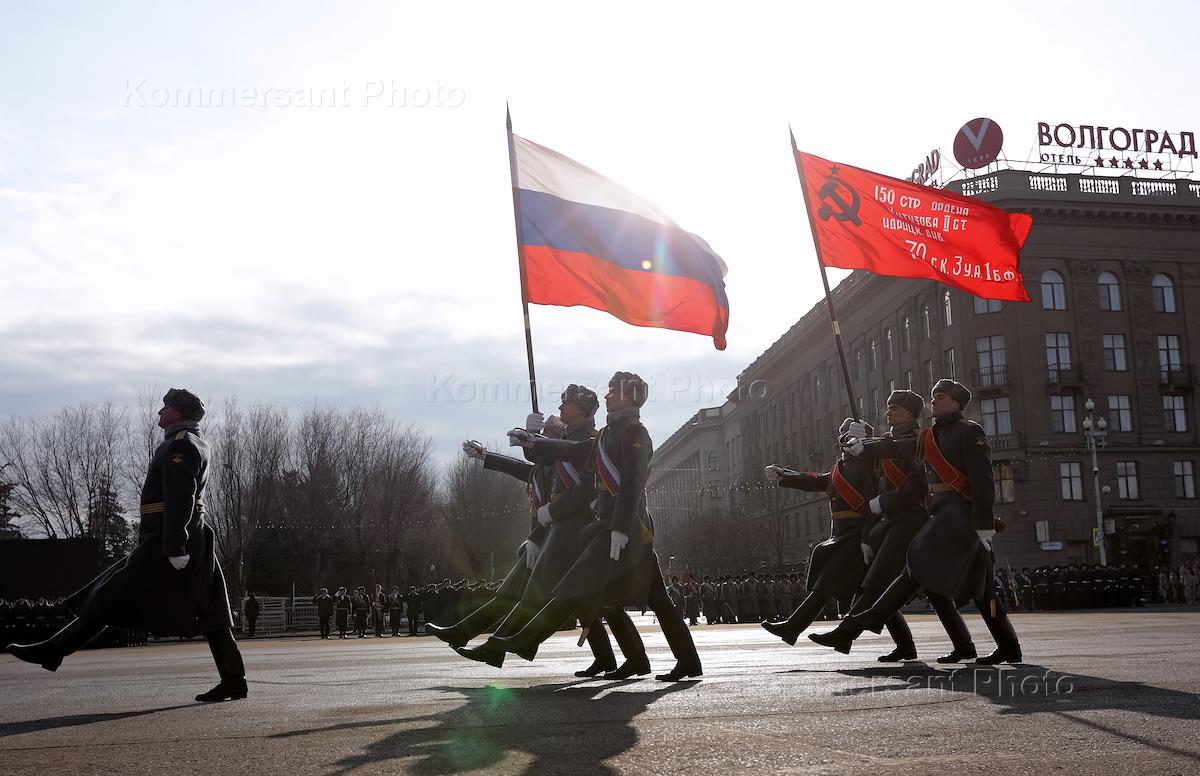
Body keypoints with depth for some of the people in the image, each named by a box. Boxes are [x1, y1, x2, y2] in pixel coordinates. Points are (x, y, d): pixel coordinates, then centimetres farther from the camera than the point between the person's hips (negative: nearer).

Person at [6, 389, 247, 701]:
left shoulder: (180, 444, -10)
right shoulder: (197, 441, 21)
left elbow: (180, 498, -20)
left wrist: (175, 546, -25)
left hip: (166, 539, -10)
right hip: (196, 540, 10)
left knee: (113, 598, -2)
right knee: (209, 615, 6)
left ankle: (53, 651, 7)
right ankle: (233, 681, 6)